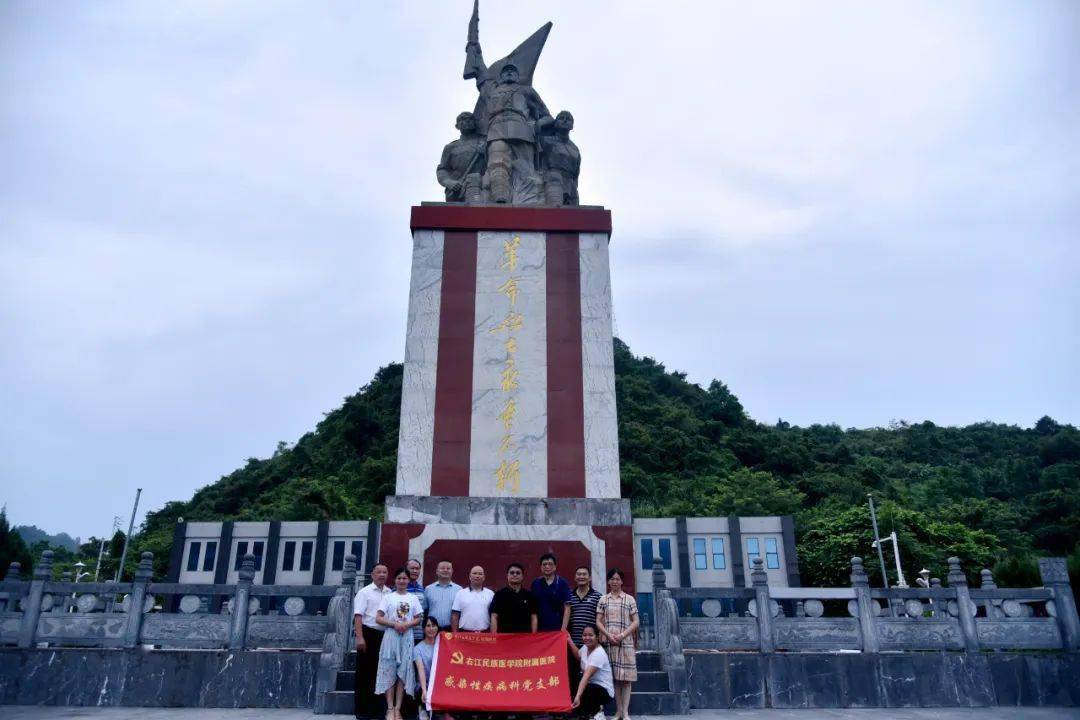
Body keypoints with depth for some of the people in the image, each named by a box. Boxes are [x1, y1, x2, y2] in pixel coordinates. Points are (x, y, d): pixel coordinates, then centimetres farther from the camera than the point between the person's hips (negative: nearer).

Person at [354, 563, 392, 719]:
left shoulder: (390, 593, 10)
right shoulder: (364, 592, -4)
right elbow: (358, 615, -10)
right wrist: (360, 637, -19)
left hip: (385, 635, 5)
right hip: (368, 633, -5)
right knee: (364, 672, 2)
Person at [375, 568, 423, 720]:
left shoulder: (413, 598, 9)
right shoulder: (388, 597, 3)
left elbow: (418, 619, 7)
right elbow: (378, 618, -2)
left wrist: (407, 624, -11)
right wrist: (394, 624, -14)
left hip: (407, 637, 1)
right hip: (391, 636, -1)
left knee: (403, 672, 1)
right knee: (389, 671, -3)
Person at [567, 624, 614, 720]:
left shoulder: (599, 654, -25)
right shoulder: (585, 647, 0)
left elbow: (586, 676, -37)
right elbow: (578, 656, 26)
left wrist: (578, 696, -45)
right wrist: (569, 641, 13)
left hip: (604, 691, -9)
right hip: (591, 686, 9)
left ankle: (596, 711, -3)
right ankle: (595, 709, 8)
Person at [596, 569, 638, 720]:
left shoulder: (629, 599, 5)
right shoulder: (603, 600, 8)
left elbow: (635, 622, 2)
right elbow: (598, 621, 6)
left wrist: (623, 635, -11)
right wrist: (608, 635, -10)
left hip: (625, 642, -1)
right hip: (609, 642, 1)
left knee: (625, 677, -3)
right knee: (614, 676, 2)